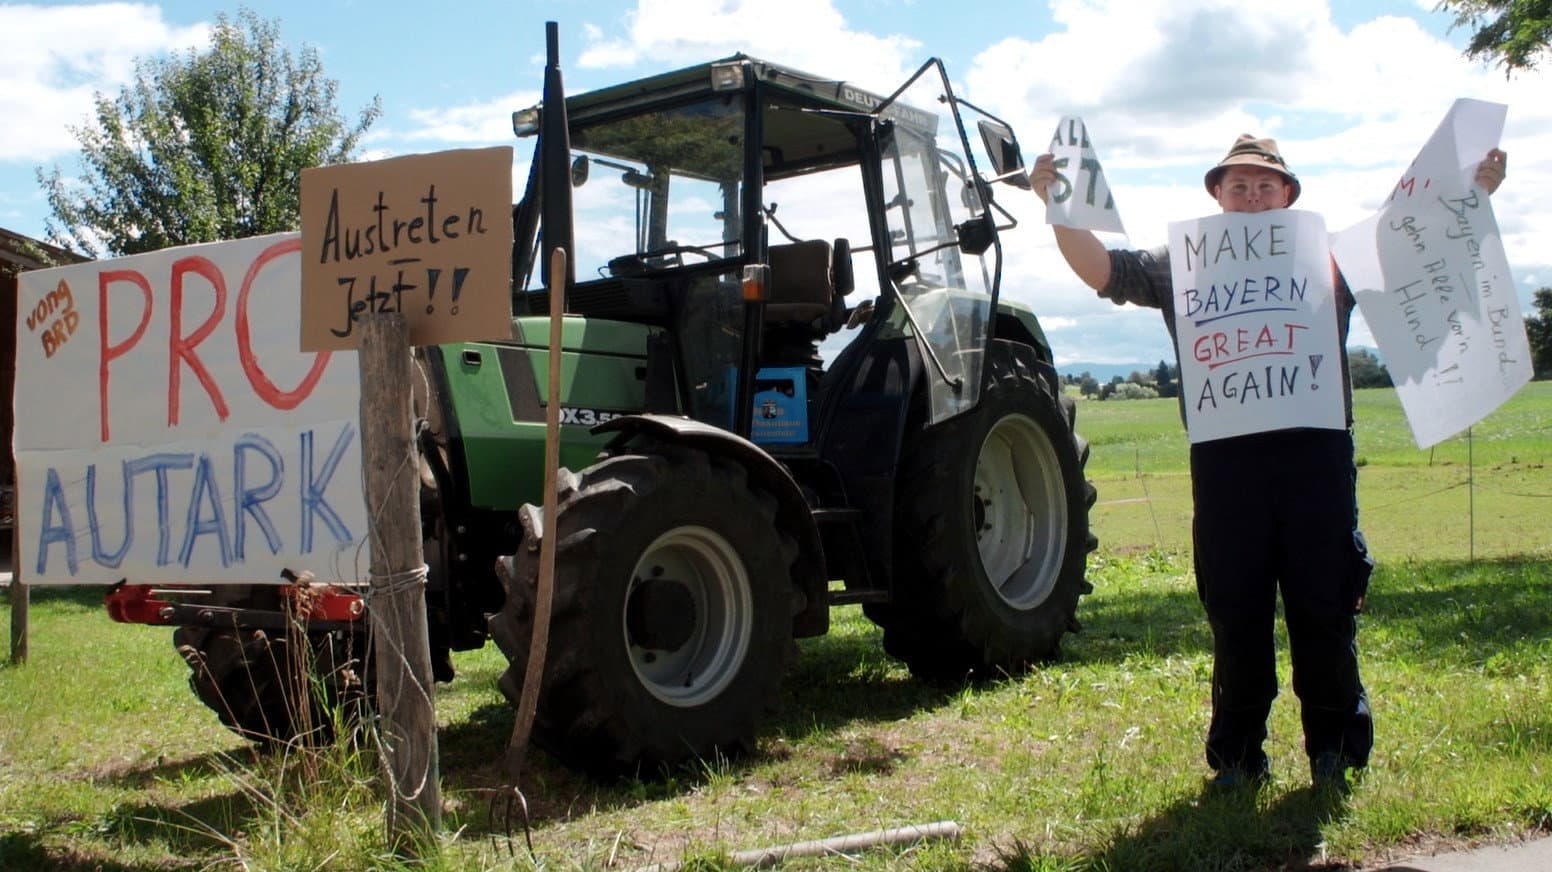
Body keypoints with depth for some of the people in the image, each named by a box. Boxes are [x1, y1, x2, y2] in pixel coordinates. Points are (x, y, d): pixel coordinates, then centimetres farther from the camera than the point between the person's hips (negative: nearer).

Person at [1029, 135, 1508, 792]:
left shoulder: (1331, 256, 17)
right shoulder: (1181, 265, 14)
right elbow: (1105, 271, 6)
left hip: (1316, 452, 0)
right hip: (1224, 460, 0)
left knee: (1325, 608, 4)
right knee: (1235, 614, 5)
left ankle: (1334, 748, 19)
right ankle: (1238, 755, 17)